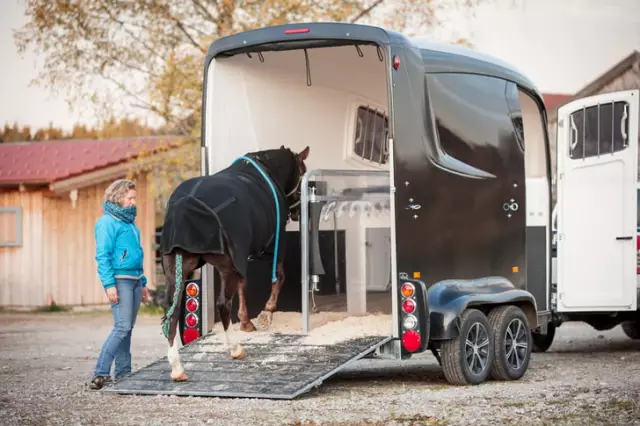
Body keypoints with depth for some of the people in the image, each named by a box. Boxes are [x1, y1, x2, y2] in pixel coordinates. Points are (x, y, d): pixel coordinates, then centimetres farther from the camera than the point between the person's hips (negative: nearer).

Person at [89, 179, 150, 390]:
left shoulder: (129, 222, 19)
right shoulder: (107, 222, -7)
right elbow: (102, 256, -13)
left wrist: (143, 283, 22)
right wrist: (109, 284, -20)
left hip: (134, 280, 9)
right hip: (120, 280, -9)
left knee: (127, 328, 9)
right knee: (122, 327, -15)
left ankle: (123, 372, 13)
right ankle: (100, 373, -15)